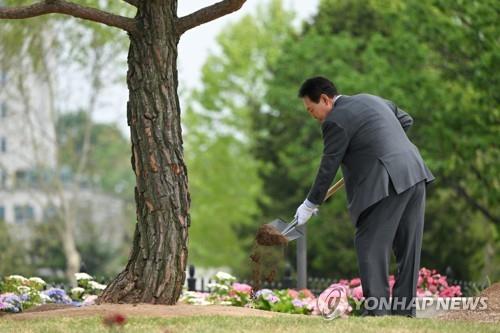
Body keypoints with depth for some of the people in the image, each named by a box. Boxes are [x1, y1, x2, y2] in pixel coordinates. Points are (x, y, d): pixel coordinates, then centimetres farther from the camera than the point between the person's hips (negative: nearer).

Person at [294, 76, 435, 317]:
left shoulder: (336, 121, -6)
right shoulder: (371, 99, 20)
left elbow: (328, 167, -2)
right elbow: (406, 121, 30)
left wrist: (310, 204, 7)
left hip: (387, 184, -9)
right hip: (415, 173, 9)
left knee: (370, 246, -4)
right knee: (407, 247, 10)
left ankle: (376, 310, -9)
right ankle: (404, 309, 13)